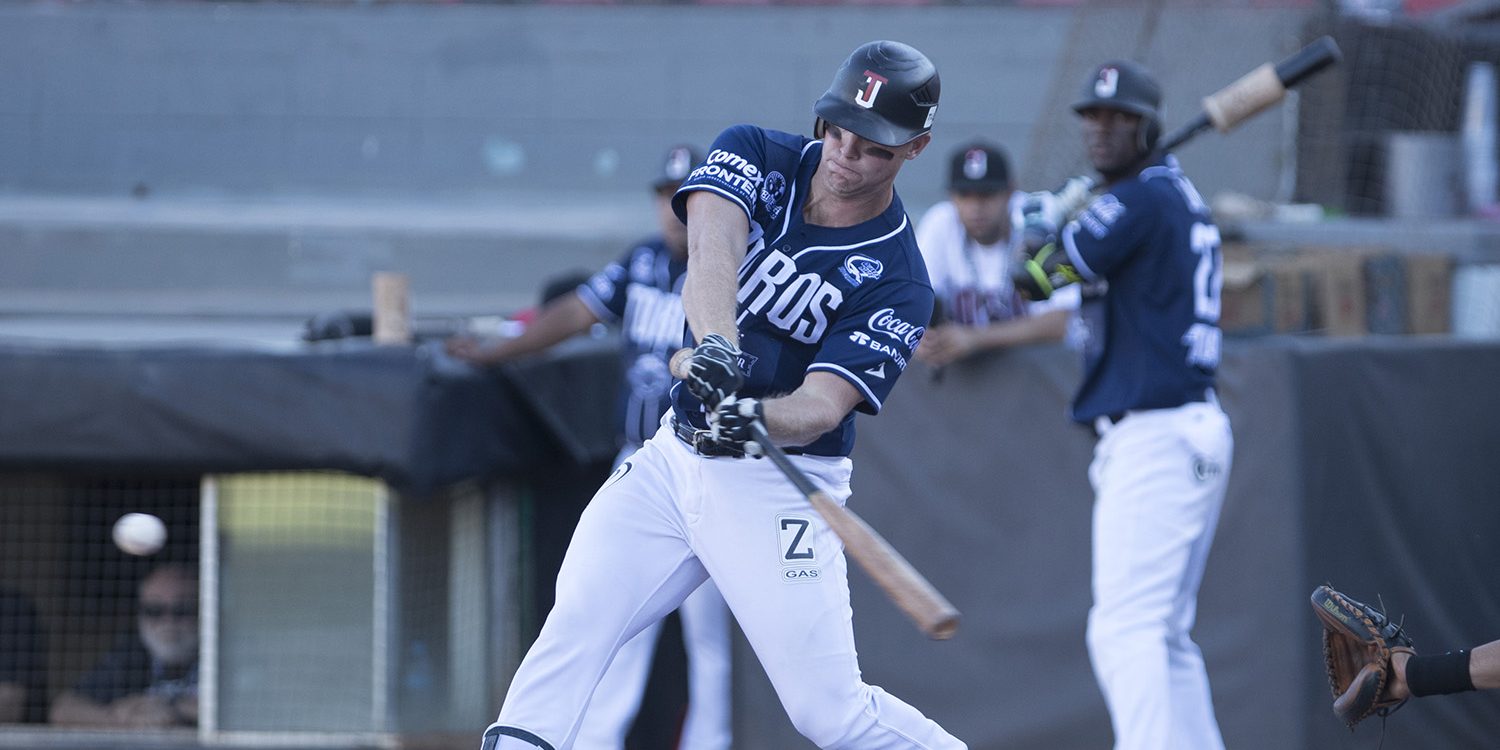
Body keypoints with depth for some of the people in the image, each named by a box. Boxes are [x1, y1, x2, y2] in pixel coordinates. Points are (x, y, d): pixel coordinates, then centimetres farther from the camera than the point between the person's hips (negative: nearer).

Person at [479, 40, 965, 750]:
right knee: (573, 624, -12)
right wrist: (715, 347, -45)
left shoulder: (897, 285, -12)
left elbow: (821, 407, -24)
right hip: (674, 456, 4)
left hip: (779, 486, -4)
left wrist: (758, 420, -47)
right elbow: (712, 246, -24)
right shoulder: (757, 157, -3)